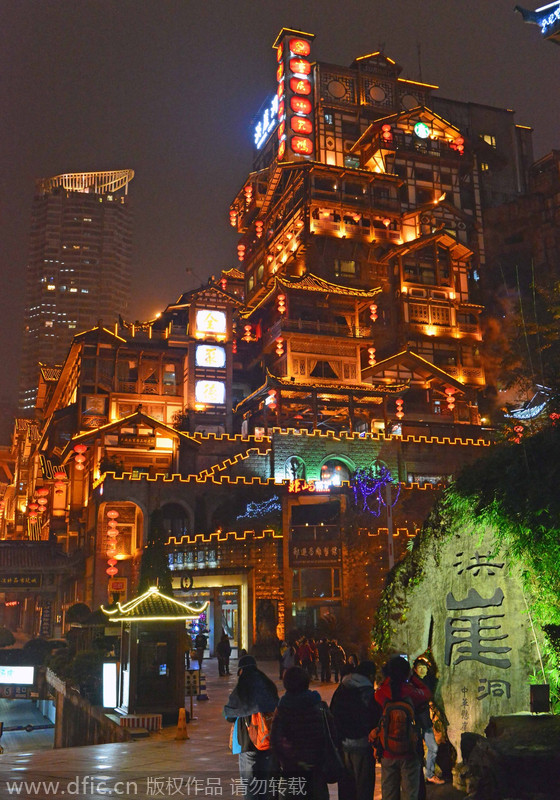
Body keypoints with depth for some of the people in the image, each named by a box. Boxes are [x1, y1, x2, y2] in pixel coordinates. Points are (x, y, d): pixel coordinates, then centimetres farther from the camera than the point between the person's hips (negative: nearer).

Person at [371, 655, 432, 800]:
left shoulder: (380, 694, -11)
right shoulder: (412, 693, -15)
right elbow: (428, 692, 6)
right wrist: (412, 677, 10)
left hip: (387, 754, 2)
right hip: (409, 753, -2)